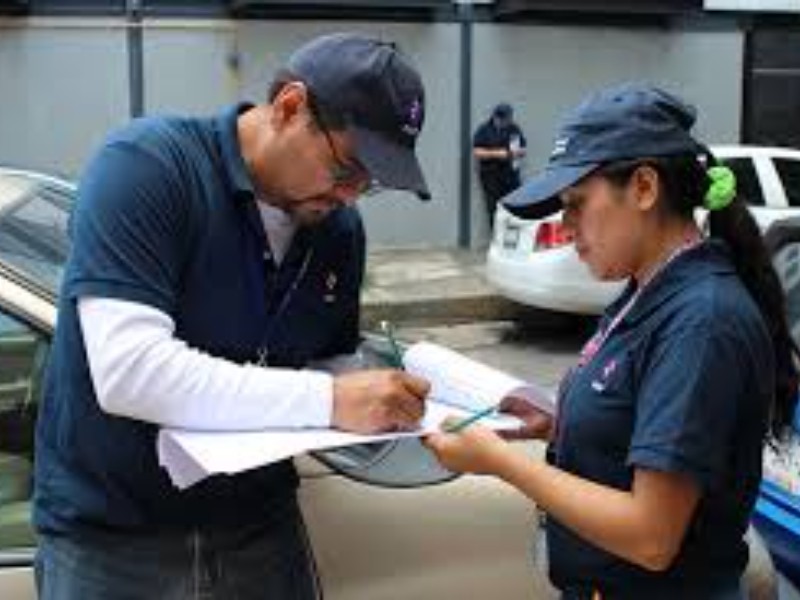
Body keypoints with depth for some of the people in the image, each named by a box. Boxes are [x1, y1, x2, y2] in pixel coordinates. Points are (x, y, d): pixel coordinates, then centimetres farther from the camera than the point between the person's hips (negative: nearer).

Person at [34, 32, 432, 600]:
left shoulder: (340, 229, 0)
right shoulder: (145, 165, -19)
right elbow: (128, 371, -29)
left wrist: (387, 403, -12)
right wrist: (328, 401, -30)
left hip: (260, 526, 5)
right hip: (114, 535, -5)